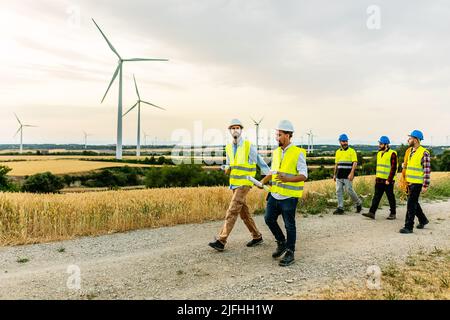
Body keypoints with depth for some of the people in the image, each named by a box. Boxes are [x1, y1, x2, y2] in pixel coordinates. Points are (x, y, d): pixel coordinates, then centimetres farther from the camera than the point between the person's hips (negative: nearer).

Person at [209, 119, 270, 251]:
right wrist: (227, 170, -9)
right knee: (244, 212, 12)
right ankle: (257, 237, 27)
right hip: (234, 184, 7)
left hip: (244, 184, -7)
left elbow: (260, 162, 0)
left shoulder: (249, 146, -9)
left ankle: (221, 241, -12)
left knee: (232, 212, -13)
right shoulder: (229, 148, 8)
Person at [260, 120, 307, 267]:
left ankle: (290, 253, 19)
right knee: (269, 219, 10)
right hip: (274, 194, 7)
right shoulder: (276, 152, 10)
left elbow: (303, 175, -15)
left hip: (289, 196, -6)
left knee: (289, 225, 4)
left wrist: (287, 179, -31)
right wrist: (263, 181, 1)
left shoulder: (298, 153, -10)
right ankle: (282, 243, 32)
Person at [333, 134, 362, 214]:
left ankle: (359, 203, 19)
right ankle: (340, 208, 7)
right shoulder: (338, 152, 15)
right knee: (339, 191, 2)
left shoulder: (352, 151, -2)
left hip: (348, 176, -5)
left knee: (349, 190, -6)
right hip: (339, 176, 5)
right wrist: (334, 174, 19)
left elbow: (355, 163, -9)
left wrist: (351, 173, -20)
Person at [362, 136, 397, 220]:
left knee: (390, 197, 5)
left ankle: (393, 214, 17)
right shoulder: (379, 153, 13)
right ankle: (372, 212, -1)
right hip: (379, 180, 7)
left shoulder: (392, 154, -11)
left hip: (388, 180, -7)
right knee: (376, 196, 2)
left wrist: (389, 180, -18)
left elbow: (393, 168, -15)